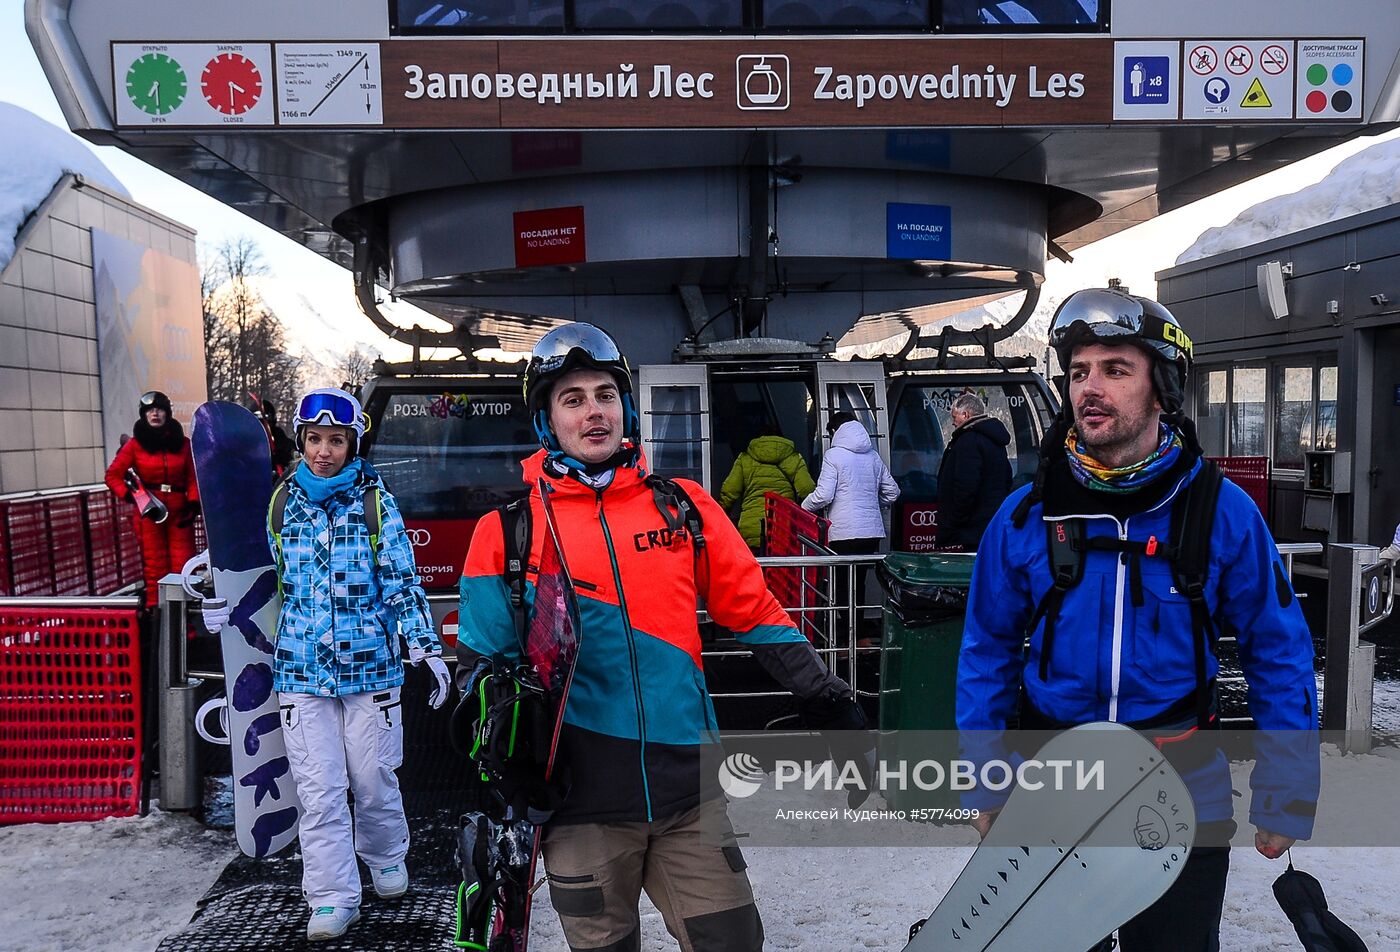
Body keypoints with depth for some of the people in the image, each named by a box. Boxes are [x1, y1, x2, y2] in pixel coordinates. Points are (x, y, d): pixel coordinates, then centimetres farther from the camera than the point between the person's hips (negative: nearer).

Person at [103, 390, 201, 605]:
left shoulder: (182, 443, 7)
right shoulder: (135, 444, 3)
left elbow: (193, 477, 6)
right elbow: (112, 475, 2)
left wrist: (193, 504, -6)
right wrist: (129, 495, -12)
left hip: (179, 510, 1)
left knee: (183, 564, -1)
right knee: (155, 565, 2)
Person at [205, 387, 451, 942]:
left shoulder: (376, 502, -3)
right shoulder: (281, 503, 4)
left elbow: (401, 583, -3)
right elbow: (272, 579, 17)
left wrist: (427, 648, -10)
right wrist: (226, 608, 3)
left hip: (370, 666, -1)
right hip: (301, 671, 2)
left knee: (374, 780, 8)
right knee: (319, 791, 2)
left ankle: (386, 857, 36)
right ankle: (333, 900, 16)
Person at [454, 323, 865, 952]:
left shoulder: (683, 506, 4)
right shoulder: (506, 529, 0)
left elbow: (753, 610, 8)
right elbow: (482, 663, 5)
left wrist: (828, 701, 5)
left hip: (689, 790, 2)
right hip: (582, 802, -1)